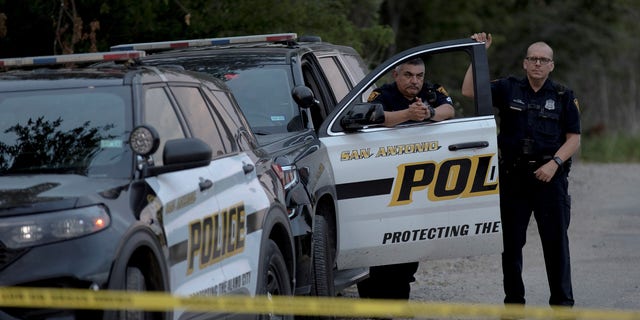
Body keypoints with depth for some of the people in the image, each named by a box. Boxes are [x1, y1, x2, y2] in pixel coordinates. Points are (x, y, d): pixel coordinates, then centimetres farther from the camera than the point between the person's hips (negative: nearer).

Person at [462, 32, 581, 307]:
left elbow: (574, 139, 2)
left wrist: (554, 163, -13)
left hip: (550, 178, -1)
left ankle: (562, 302, 2)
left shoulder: (563, 96, 5)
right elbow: (469, 90, -3)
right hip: (513, 178, 1)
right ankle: (513, 302, 15)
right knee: (512, 243, 6)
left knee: (556, 241, -3)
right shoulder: (509, 89, 6)